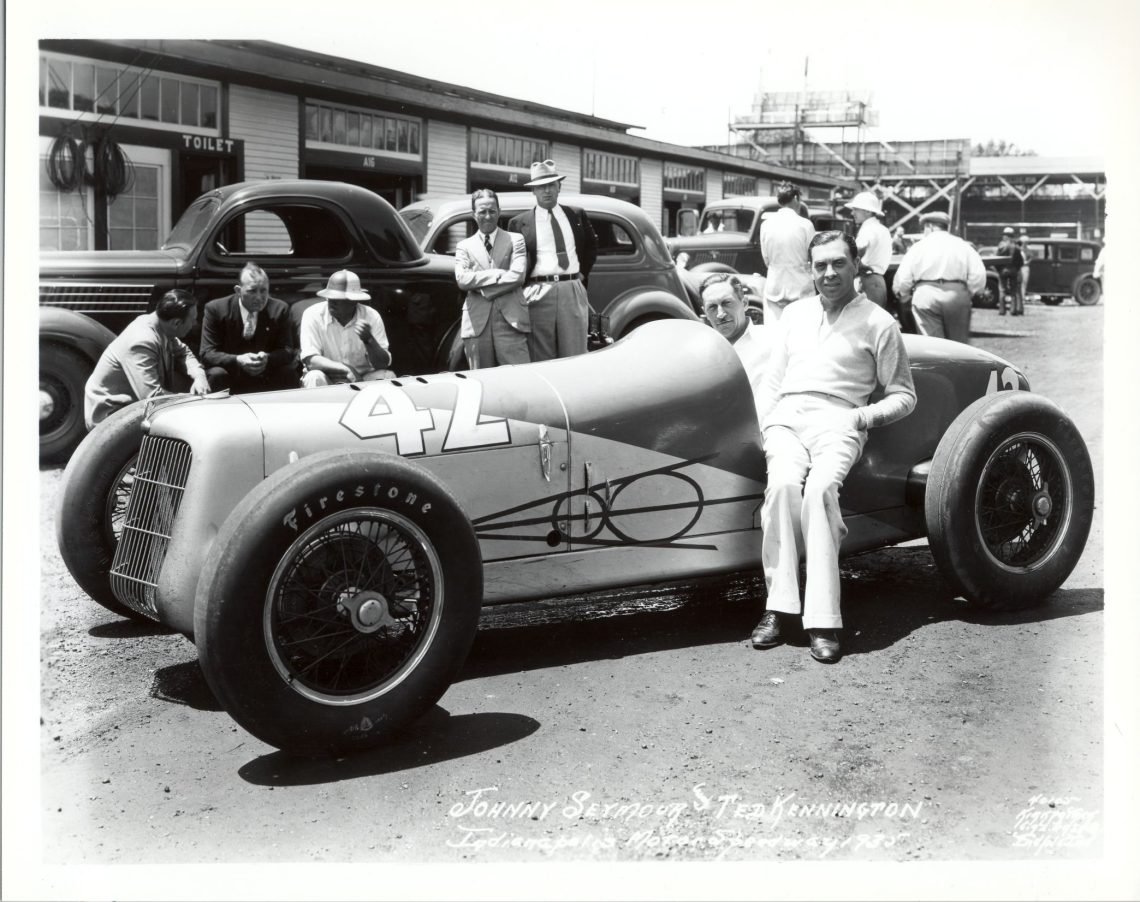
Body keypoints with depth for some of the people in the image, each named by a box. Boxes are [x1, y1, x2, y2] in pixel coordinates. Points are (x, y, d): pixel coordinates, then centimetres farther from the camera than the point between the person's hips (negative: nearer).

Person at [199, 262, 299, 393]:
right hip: (231, 375, -2)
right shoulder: (215, 309, -8)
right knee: (216, 375, -33)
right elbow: (206, 353, -11)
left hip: (268, 376, 2)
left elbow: (288, 351, -4)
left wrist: (268, 358, -27)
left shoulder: (279, 309, -3)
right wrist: (237, 360, -30)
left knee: (289, 373, -26)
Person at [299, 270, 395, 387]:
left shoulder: (371, 317, -8)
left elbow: (383, 364, -11)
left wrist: (368, 340, -30)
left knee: (388, 376, -24)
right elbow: (310, 360, -19)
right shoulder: (313, 315, -11)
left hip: (361, 379, 1)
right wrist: (346, 369, -31)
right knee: (315, 378, -32)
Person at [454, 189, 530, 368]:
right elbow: (462, 280, -3)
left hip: (510, 320, -1)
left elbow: (518, 276, -5)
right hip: (477, 323, 2)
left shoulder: (515, 240, 11)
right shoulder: (465, 246, 14)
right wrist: (498, 274, -7)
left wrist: (482, 286, -5)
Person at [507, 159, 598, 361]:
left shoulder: (576, 215, 14)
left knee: (575, 357, 1)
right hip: (539, 294, -2)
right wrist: (523, 291, -3)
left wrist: (583, 273, 16)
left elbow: (592, 245, 28)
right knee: (541, 361, -2)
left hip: (573, 291, 2)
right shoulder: (519, 223, 5)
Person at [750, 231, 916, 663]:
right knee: (783, 483, -31)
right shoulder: (795, 314, 24)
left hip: (837, 421, -3)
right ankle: (779, 608, -29)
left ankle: (823, 620, -37)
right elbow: (771, 381, 24)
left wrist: (865, 416, -6)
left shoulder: (879, 323, 12)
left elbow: (903, 395, 14)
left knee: (820, 487, -35)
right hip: (786, 417, 3)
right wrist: (763, 429, 6)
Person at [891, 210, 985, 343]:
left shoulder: (918, 246, 9)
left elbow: (902, 279, 3)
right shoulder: (961, 245, 13)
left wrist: (904, 298, 20)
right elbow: (978, 276, 1)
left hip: (925, 295, -1)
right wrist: (968, 293, 14)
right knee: (959, 344, 9)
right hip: (957, 296, 2)